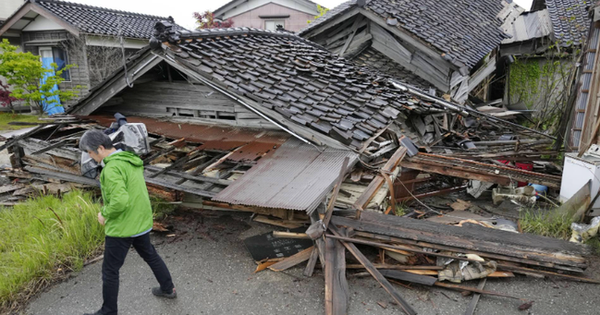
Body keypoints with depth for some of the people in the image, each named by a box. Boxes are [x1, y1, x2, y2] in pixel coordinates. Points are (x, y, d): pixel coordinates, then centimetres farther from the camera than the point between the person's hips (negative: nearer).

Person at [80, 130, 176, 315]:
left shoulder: (112, 168, -24)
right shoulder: (132, 161, 4)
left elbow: (120, 201, -33)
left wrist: (104, 214, -15)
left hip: (122, 227, -9)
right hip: (141, 222, 9)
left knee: (110, 270, 10)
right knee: (150, 255, 26)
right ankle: (168, 289, 40)